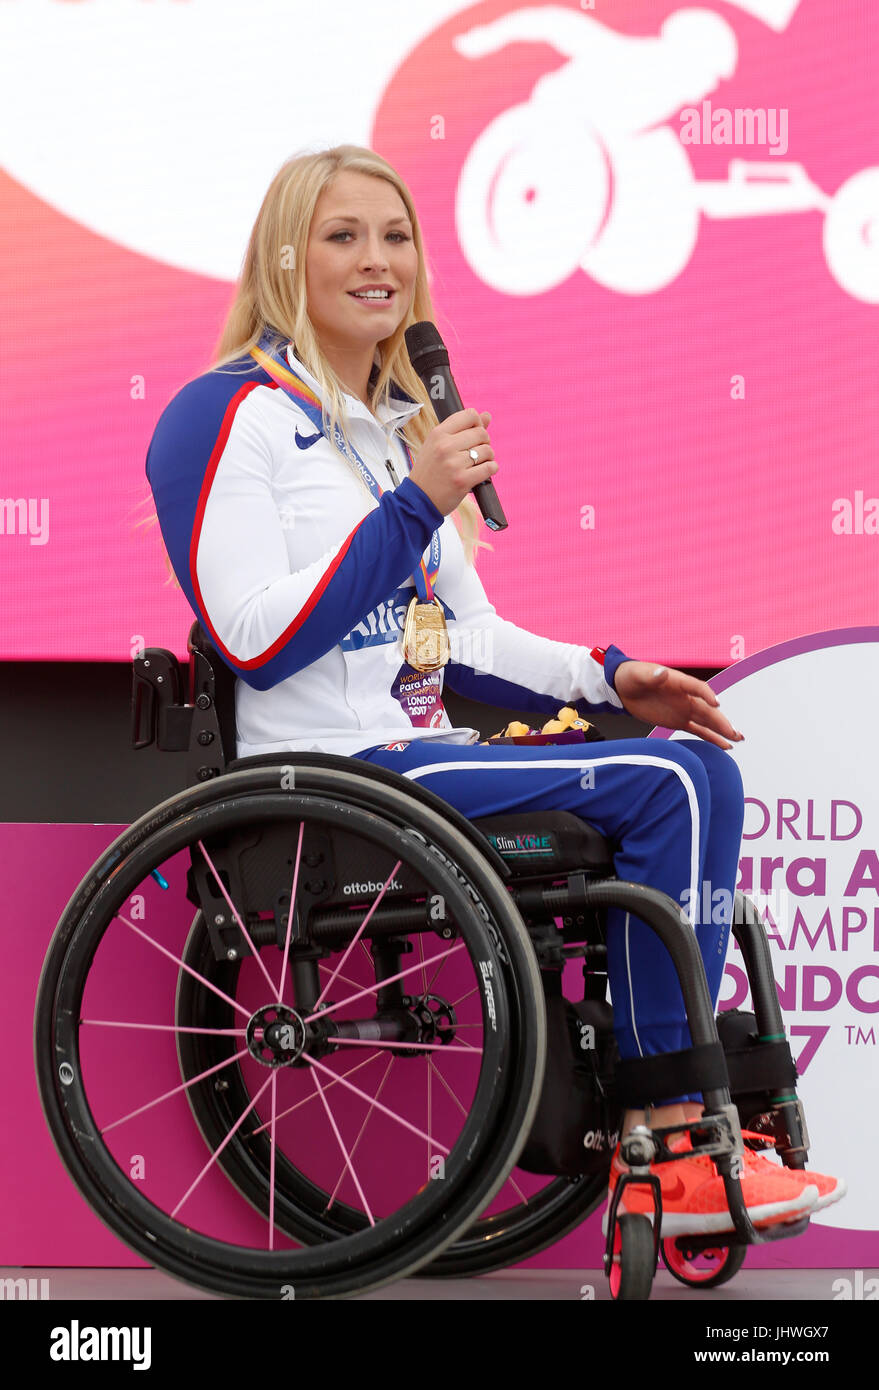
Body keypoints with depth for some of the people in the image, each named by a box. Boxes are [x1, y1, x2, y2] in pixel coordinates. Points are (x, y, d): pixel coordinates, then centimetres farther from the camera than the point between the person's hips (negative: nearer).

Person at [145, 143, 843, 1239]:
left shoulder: (397, 426, 21)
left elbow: (467, 637, 21)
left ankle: (699, 1109, -5)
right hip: (330, 778, -9)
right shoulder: (230, 417, -7)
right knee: (663, 787, -19)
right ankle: (666, 1160, -15)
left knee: (703, 768, -3)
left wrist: (609, 680, 5)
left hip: (421, 757, 9)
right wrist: (414, 507, -19)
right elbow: (259, 642, -18)